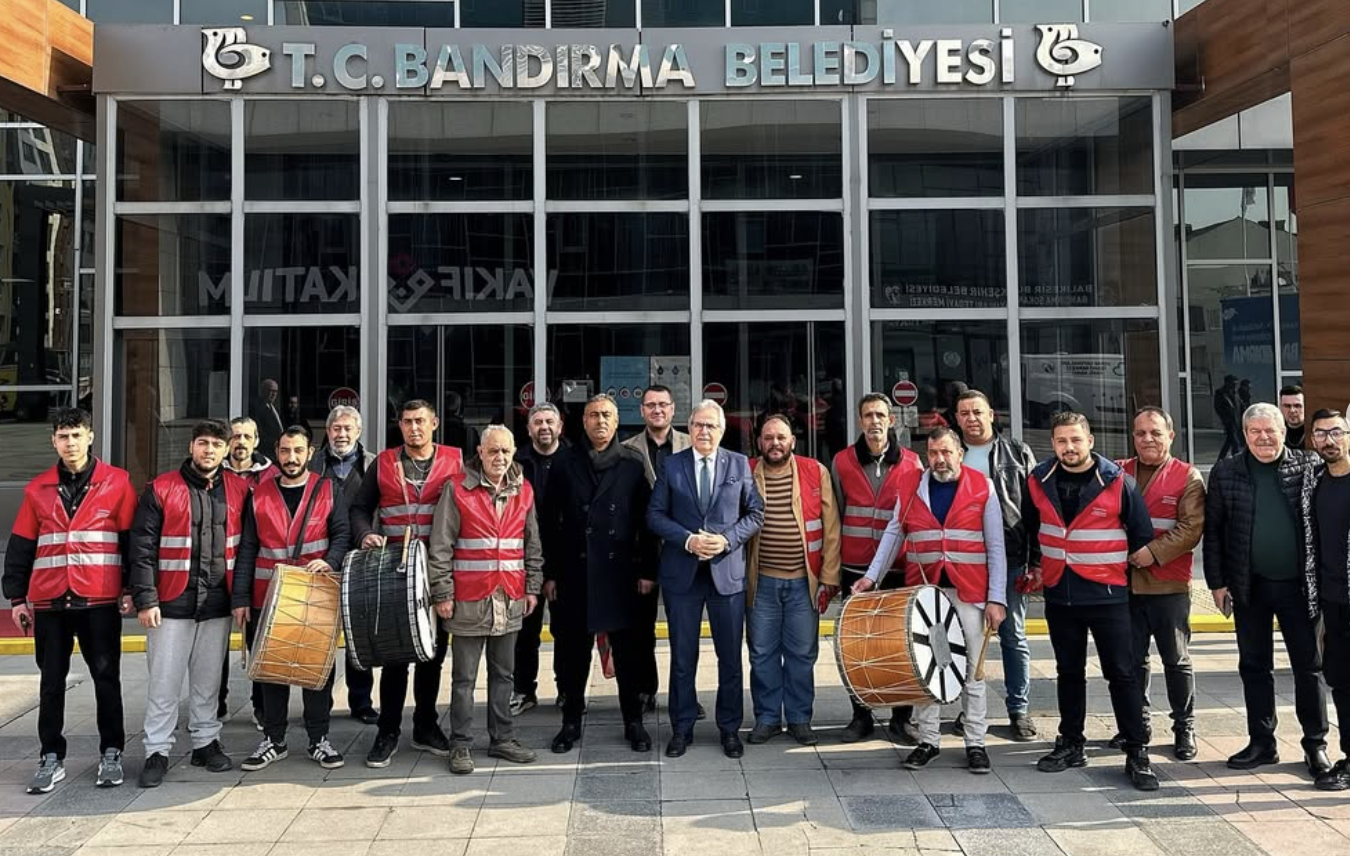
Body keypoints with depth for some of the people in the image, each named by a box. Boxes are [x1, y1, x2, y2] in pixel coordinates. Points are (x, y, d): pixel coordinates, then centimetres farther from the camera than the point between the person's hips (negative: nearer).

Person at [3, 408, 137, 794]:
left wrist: (130, 589, -3)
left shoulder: (117, 483, -1)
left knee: (106, 677, 5)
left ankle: (111, 753, 17)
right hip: (49, 602, 3)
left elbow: (132, 538, 0)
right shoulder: (38, 490, 7)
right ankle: (51, 758, 18)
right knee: (51, 682, 9)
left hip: (100, 601, -2)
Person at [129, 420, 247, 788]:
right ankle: (157, 751, 13)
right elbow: (142, 548, -4)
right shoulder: (161, 489, -3)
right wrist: (145, 599, -9)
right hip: (172, 602, -2)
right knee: (164, 682, 2)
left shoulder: (238, 490, 6)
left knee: (208, 680, 11)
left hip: (217, 603, 3)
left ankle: (205, 741, 24)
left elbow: (245, 545, 11)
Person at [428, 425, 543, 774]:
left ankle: (502, 739, 23)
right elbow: (441, 547, -6)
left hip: (510, 599, 4)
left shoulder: (523, 491, 7)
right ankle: (462, 745, 12)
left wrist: (532, 587, 11)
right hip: (469, 598, -4)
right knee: (464, 677, 4)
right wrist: (442, 594, -8)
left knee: (503, 673, 13)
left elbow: (532, 545, 14)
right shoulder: (457, 489, -5)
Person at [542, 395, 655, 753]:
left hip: (621, 573, -1)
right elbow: (551, 523, 5)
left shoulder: (633, 464, 3)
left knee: (628, 650, 6)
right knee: (573, 650, 7)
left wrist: (646, 570, -3)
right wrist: (549, 574, 1)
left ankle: (633, 721, 19)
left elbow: (645, 520, 2)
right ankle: (571, 721, 21)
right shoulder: (566, 466, 5)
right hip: (576, 573, 1)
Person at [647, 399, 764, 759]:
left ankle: (730, 729, 21)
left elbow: (755, 513, 4)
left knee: (730, 656, 7)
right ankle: (682, 728, 20)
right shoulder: (671, 465, 3)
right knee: (682, 656, 7)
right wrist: (688, 540, -13)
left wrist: (727, 539, -11)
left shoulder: (739, 464, 4)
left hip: (727, 571, 0)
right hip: (681, 573, 0)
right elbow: (655, 515, 1)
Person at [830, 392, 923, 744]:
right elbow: (835, 517, 8)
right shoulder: (842, 462, 4)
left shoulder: (911, 464, 2)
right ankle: (861, 716, 19)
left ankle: (900, 719, 15)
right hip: (855, 569, 1)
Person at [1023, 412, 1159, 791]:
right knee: (1069, 672, 14)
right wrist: (1036, 565, 17)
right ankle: (1070, 744, 24)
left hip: (1107, 595, -3)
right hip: (1059, 594, 3)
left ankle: (1137, 752, 7)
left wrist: (1124, 568, 7)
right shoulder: (1039, 481, 0)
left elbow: (1142, 533, 0)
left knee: (1122, 672, -1)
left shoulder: (1118, 482, -10)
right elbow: (1029, 526, 18)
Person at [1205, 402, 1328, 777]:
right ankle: (1261, 742, 22)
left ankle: (1315, 744, 21)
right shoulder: (1225, 473, 1)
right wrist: (1217, 582, 0)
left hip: (1298, 586, -1)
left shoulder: (1307, 468, -2)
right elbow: (1213, 530, 3)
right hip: (1250, 587, 2)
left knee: (1308, 666, 8)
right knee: (1254, 666, 10)